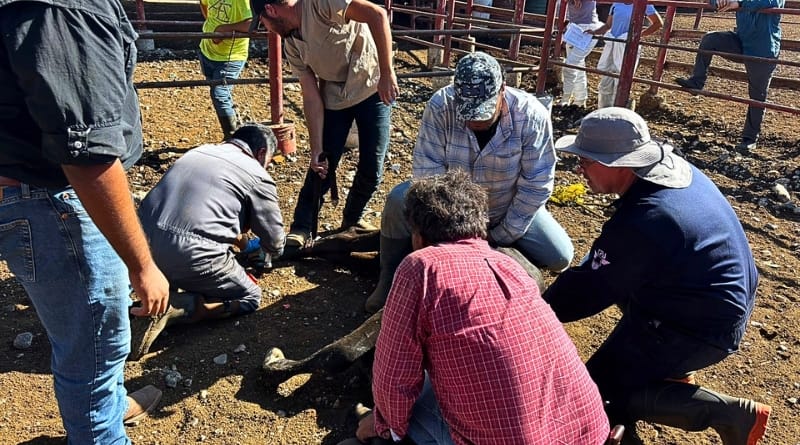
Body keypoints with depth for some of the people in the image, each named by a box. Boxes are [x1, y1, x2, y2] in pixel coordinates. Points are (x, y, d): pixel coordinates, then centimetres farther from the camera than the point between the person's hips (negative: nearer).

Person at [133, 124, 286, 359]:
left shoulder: (198, 151, 21)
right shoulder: (257, 177, 3)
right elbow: (275, 245, 10)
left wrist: (242, 242, 41)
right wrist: (255, 246, 35)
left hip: (144, 243, 8)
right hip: (190, 257, -8)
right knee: (250, 297, 12)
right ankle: (170, 308, -6)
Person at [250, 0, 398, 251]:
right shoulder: (292, 47, 0)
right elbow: (311, 97, -2)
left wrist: (386, 73, -31)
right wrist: (316, 148, -7)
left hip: (374, 90, -5)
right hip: (335, 100, 5)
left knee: (371, 170, -1)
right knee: (322, 167, 1)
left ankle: (352, 220, 24)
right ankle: (300, 230, 12)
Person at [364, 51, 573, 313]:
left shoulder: (531, 116, -25)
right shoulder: (440, 106, -26)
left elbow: (536, 185, -19)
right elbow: (428, 172, -23)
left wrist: (502, 237, -16)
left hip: (510, 209, 1)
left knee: (559, 257, -14)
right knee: (399, 201, -27)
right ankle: (390, 279, -3)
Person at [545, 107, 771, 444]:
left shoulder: (639, 224, -32)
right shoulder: (672, 166, -5)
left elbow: (589, 292, -20)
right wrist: (588, 269, 14)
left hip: (704, 327, -9)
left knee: (599, 393, -2)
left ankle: (734, 415, 1)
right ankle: (671, 366, 22)